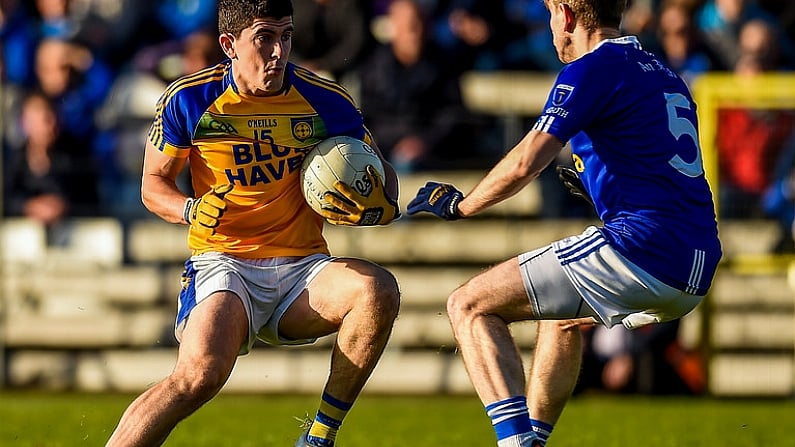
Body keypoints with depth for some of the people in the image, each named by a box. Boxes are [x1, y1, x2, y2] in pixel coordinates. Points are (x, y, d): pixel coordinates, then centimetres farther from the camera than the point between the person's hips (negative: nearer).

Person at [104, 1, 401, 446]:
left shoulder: (326, 100, -2)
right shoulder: (188, 100, -5)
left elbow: (381, 173, 11)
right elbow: (154, 184, 8)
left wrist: (378, 206, -14)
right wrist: (192, 210, -15)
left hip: (302, 267, 2)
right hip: (224, 259, -2)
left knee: (378, 290, -29)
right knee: (200, 373, -31)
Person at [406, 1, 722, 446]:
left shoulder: (592, 70, -4)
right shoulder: (669, 78, 22)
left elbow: (525, 164, -12)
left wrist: (460, 204, 3)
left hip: (641, 253, -9)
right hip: (693, 282, 9)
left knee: (470, 306, -1)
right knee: (563, 316, 37)